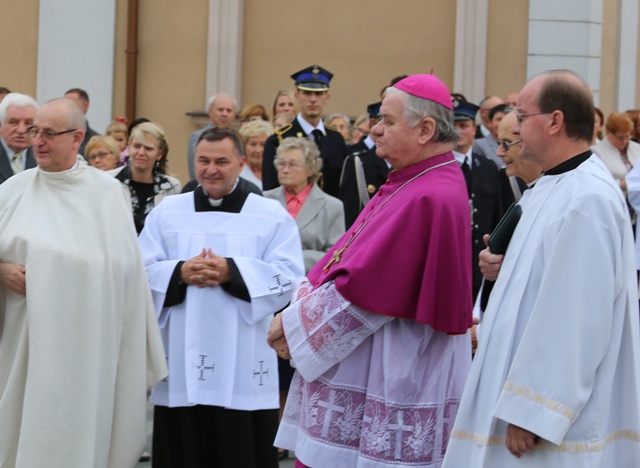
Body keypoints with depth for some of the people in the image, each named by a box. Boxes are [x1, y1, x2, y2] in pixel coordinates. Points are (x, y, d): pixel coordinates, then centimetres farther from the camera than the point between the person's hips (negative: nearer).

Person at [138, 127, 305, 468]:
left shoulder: (272, 215, 5)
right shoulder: (166, 212, 11)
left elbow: (288, 276, -5)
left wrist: (232, 272, -16)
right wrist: (180, 273, -14)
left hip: (243, 369, -2)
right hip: (182, 366, 2)